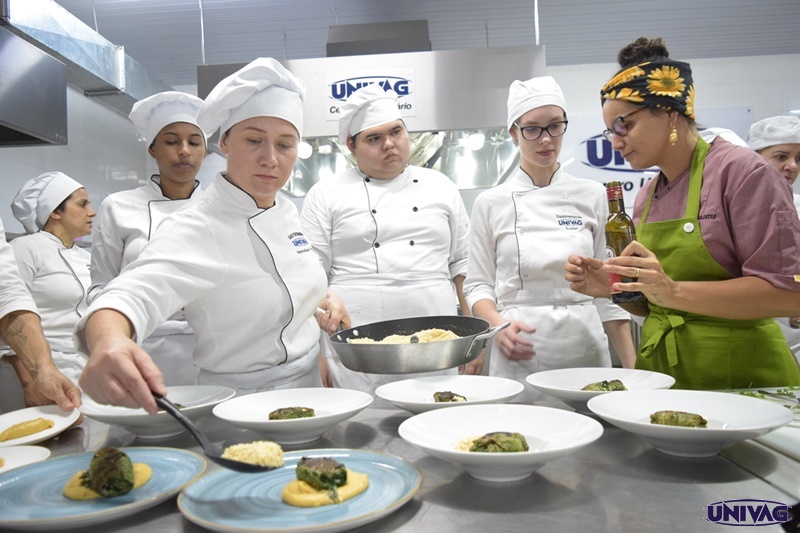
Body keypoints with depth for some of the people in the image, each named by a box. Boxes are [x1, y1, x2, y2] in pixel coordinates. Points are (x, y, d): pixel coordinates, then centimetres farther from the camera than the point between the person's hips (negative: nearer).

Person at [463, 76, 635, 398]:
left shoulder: (592, 196, 5)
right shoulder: (491, 203, 1)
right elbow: (478, 285, 4)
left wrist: (632, 369, 1)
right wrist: (498, 324, -17)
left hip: (586, 347, 2)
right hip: (519, 355, -1)